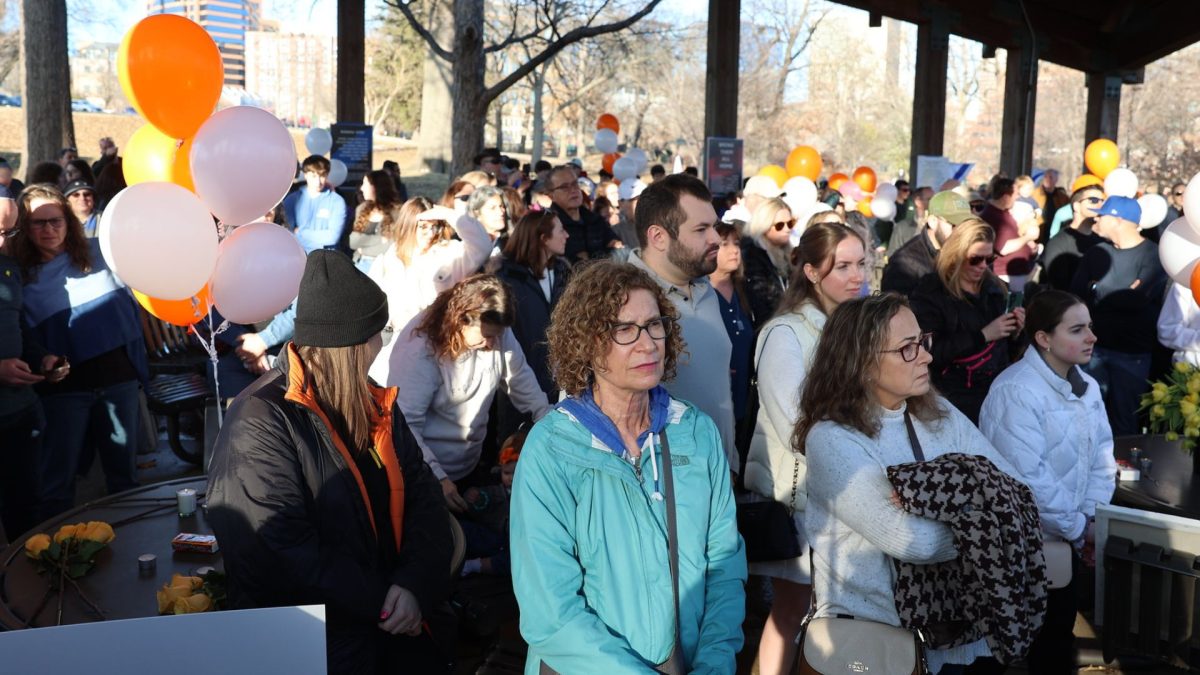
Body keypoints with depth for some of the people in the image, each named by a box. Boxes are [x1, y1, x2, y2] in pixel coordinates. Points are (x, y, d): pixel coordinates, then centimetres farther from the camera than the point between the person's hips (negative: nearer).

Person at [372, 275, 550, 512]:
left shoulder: (497, 333, -11)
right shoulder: (419, 348, -27)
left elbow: (521, 378, 4)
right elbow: (404, 424, -28)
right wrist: (437, 478, -35)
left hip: (469, 467, 6)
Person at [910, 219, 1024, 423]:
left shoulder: (993, 286, 12)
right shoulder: (930, 292, -7)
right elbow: (931, 352, -18)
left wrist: (1014, 330, 0)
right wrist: (982, 335, -17)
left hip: (999, 387, 6)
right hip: (958, 397, -6)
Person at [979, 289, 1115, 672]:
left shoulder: (1088, 386, 7)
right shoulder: (1016, 391, -23)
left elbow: (1102, 455, 6)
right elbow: (1027, 477, -27)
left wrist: (1092, 518, -7)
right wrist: (1078, 527, -17)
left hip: (1068, 537, 8)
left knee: (1060, 629, 15)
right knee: (1040, 641, 3)